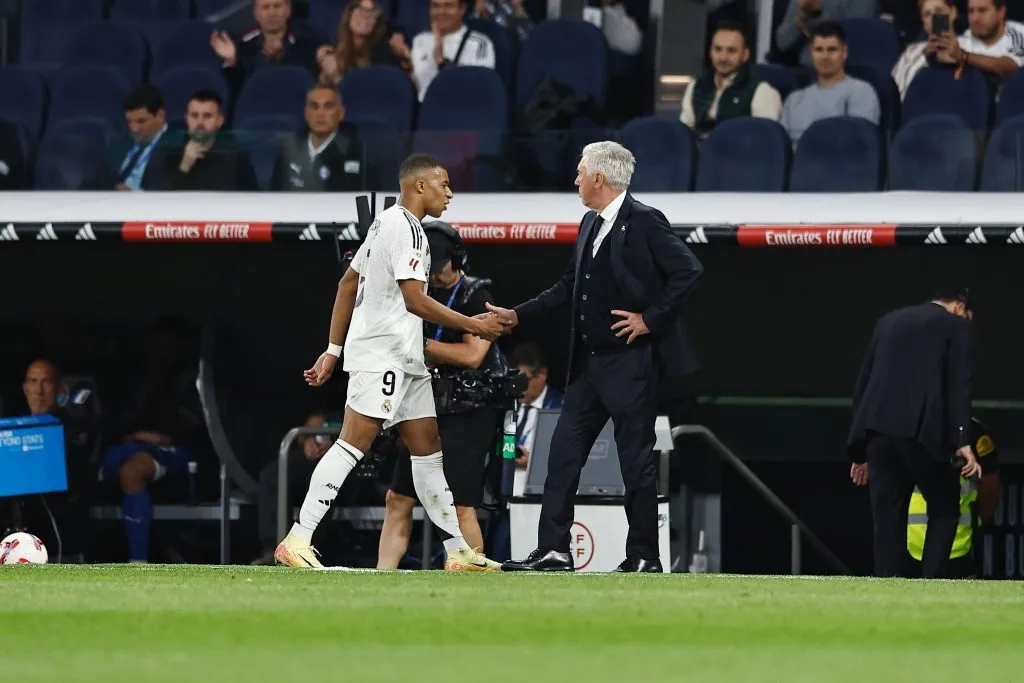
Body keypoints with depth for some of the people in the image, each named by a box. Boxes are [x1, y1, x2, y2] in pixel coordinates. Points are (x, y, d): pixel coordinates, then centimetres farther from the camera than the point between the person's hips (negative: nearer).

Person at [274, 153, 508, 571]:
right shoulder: (406, 227, -12)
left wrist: (333, 351, 22)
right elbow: (414, 299, -19)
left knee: (428, 450, 9)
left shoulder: (386, 223, 19)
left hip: (407, 361, 11)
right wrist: (473, 326, -12)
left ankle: (457, 551, 10)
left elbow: (347, 285, 22)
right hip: (381, 355, -11)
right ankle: (297, 541, -18)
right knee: (353, 444, -15)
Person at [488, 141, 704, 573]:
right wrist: (517, 315, 18)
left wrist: (650, 319, -16)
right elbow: (569, 287, 21)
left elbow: (688, 272, -17)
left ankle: (643, 557, 4)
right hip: (589, 361, 9)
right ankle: (553, 550, 6)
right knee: (564, 451, 5)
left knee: (636, 458, -2)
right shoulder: (591, 224, 14)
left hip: (630, 361, -9)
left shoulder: (644, 222, -11)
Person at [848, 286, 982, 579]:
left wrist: (860, 450, 23)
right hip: (921, 431, -5)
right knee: (945, 510, 9)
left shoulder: (889, 321, 25)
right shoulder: (955, 325, 9)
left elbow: (863, 383, 22)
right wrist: (962, 442, -10)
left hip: (878, 430, 5)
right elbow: (959, 385, -3)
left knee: (888, 521, 7)